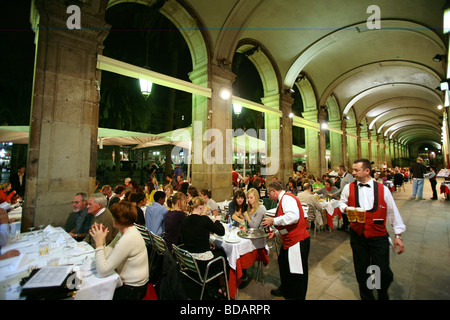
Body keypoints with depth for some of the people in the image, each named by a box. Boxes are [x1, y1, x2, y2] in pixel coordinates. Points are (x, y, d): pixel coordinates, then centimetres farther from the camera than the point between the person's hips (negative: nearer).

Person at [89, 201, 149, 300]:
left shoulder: (128, 239, -30)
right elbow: (107, 254, 0)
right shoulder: (123, 232, 1)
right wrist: (101, 239, -11)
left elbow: (103, 271, -24)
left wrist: (99, 243, -22)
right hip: (124, 281, 7)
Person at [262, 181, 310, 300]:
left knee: (297, 271, 4)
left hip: (297, 241, -11)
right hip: (289, 240, 11)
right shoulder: (283, 200, 14)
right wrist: (275, 232, 17)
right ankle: (285, 290, 42)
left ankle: (298, 296, 23)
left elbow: (293, 216, -35)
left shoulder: (287, 198, -19)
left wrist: (273, 221, -27)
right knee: (283, 263, 23)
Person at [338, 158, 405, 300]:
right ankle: (366, 296, 39)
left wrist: (398, 236, 2)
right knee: (361, 271, 13)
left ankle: (383, 295, 35)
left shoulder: (382, 189, -2)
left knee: (383, 271, 1)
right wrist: (345, 208, -9)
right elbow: (342, 202, 14)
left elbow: (393, 212, 3)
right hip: (357, 235, 1)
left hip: (379, 236, -1)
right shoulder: (349, 188, -1)